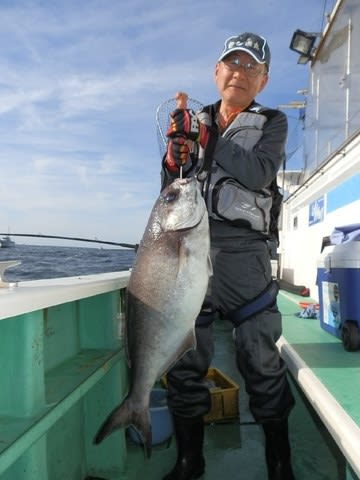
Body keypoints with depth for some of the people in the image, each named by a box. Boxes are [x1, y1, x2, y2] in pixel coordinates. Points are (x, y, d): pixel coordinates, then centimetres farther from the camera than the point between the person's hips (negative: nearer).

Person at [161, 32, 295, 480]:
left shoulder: (272, 123, 11)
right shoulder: (194, 122, 18)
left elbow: (258, 175, -9)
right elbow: (170, 190, 15)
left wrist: (208, 139, -10)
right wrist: (176, 155, -4)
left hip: (244, 253, -2)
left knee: (262, 362, 1)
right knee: (184, 359, 6)